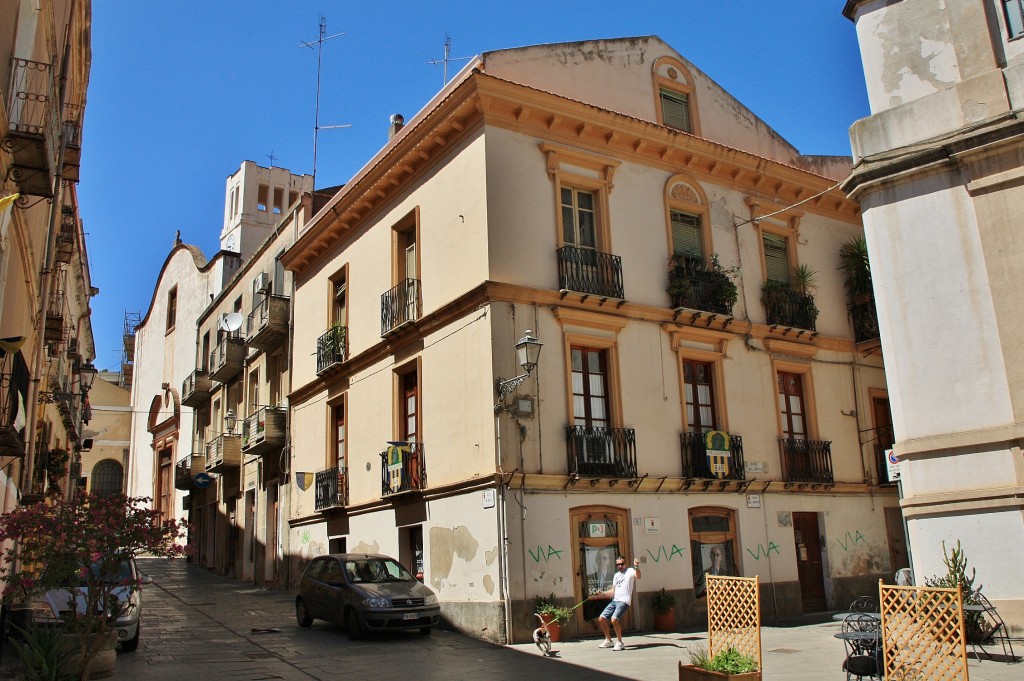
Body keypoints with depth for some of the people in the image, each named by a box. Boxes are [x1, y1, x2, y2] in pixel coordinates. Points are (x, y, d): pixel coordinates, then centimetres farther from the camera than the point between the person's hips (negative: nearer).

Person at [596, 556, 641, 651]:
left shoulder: (630, 571, 0)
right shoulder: (616, 575, 22)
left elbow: (638, 576, -23)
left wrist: (636, 567, -40)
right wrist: (602, 594, 16)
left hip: (624, 601, -8)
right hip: (614, 601, 8)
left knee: (614, 619, -27)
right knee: (601, 619, 5)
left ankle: (619, 642, -12)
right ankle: (608, 640, 21)